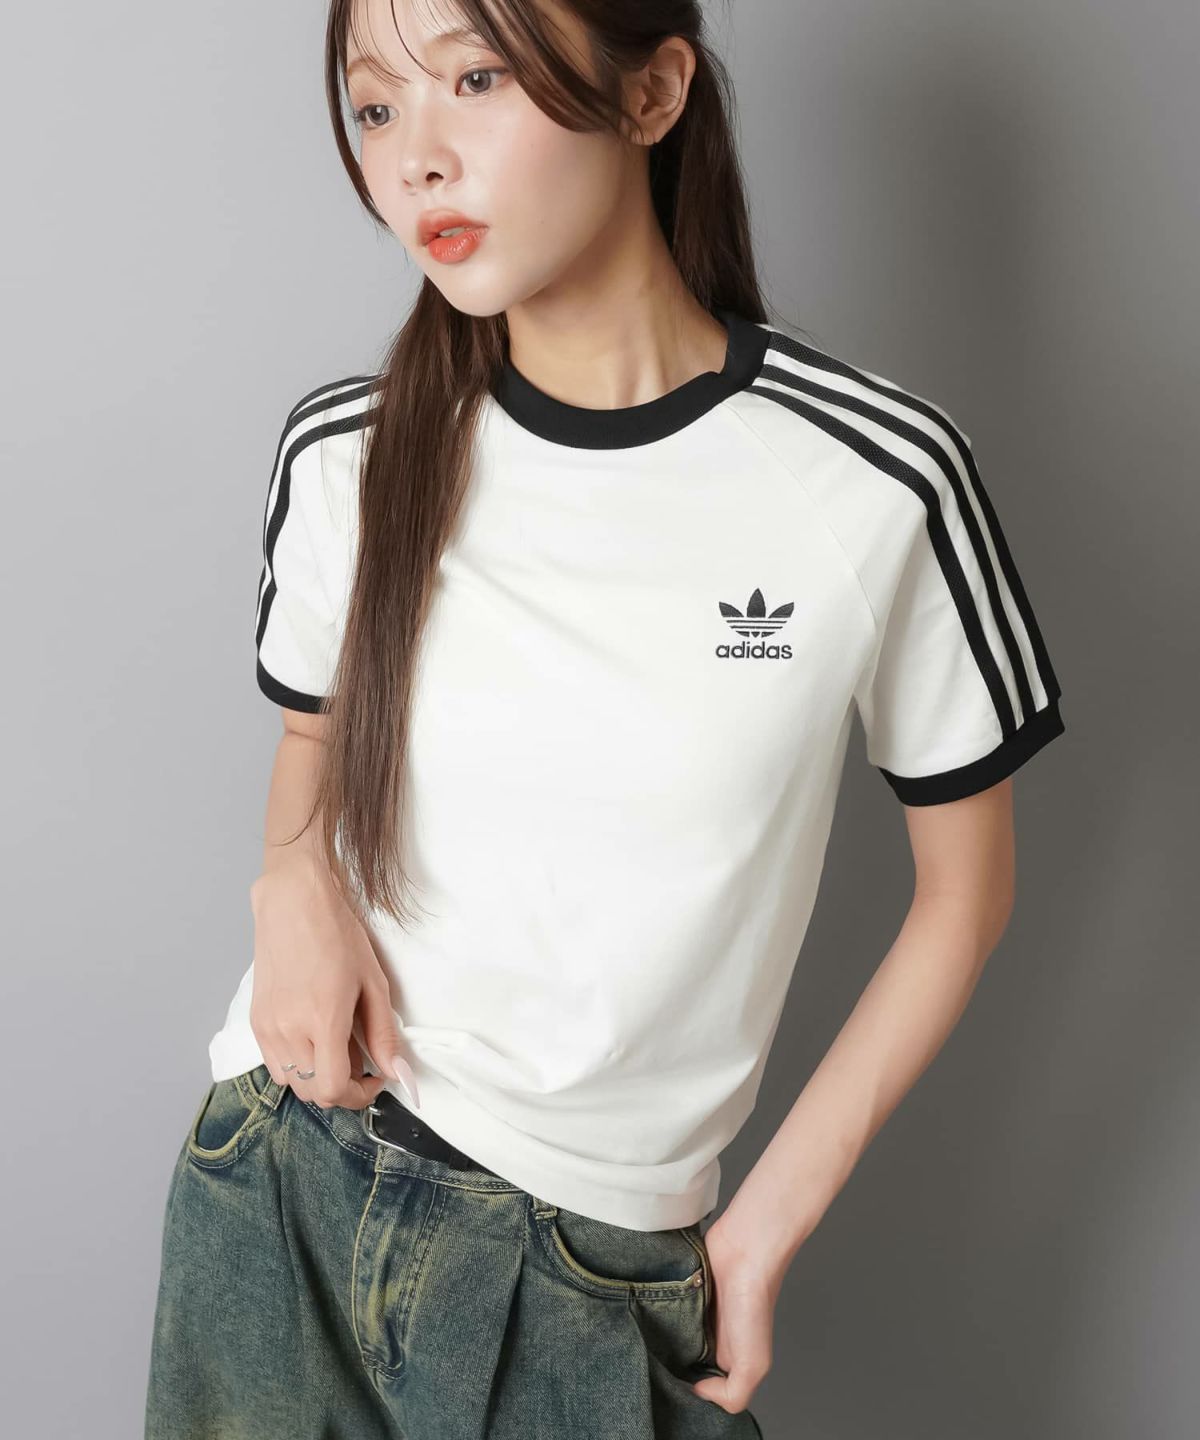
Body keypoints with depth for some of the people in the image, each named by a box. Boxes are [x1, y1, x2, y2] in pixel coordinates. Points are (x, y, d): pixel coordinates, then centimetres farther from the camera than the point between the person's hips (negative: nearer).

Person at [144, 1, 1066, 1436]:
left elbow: (964, 888, -3)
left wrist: (773, 1217, -3)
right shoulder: (343, 455, -5)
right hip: (279, 1184, 3)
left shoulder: (875, 481, -15)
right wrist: (294, 881, -8)